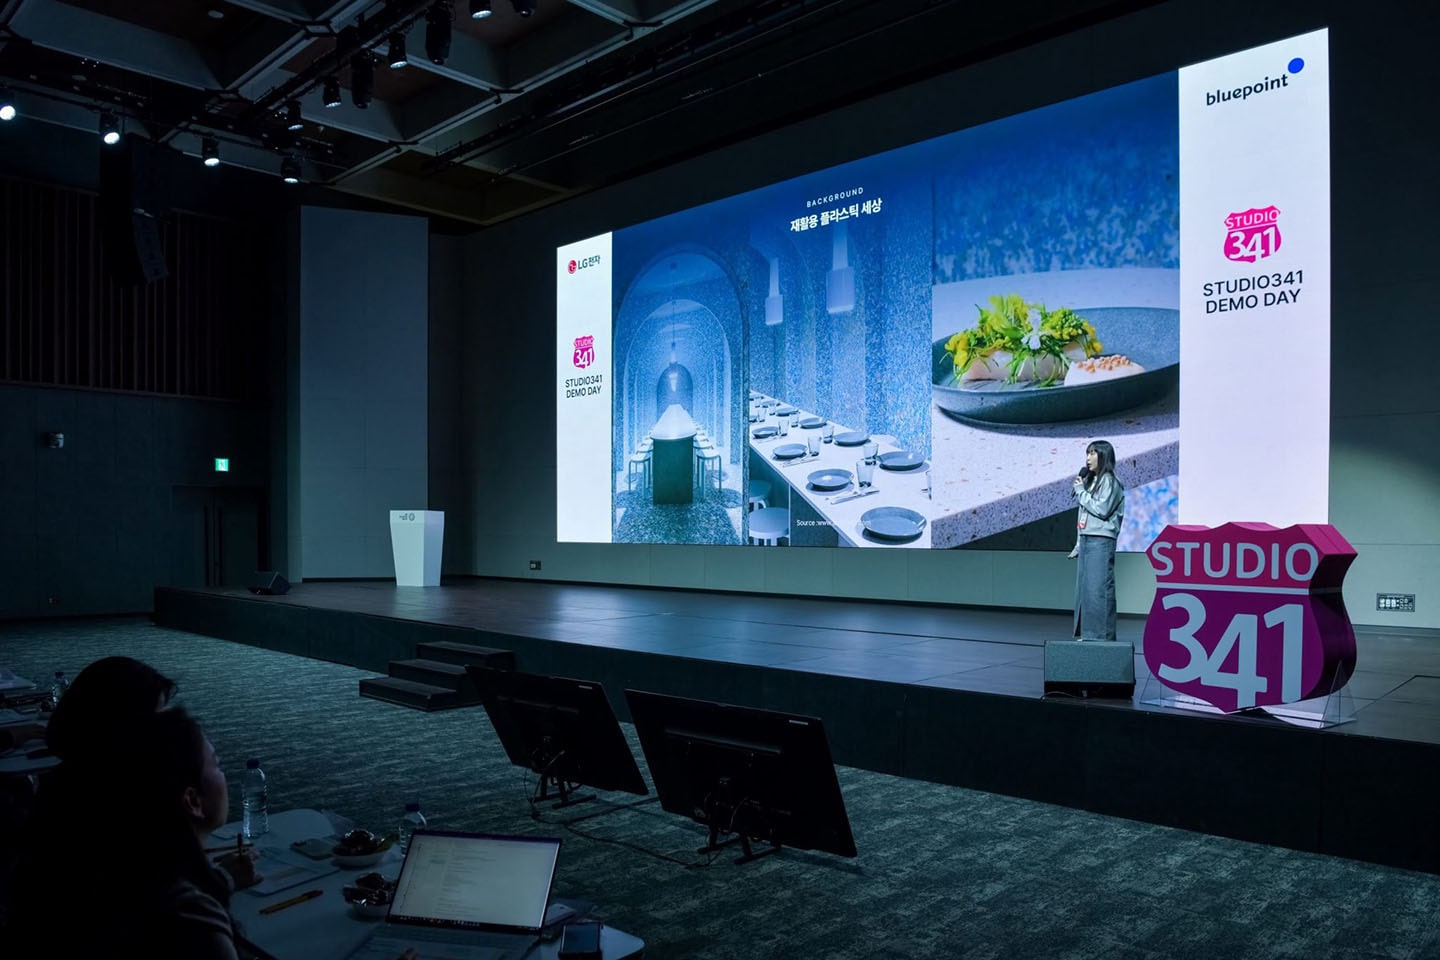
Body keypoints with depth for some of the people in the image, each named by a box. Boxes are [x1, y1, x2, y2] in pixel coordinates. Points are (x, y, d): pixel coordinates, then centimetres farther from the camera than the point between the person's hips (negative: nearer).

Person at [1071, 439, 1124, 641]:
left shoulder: (1109, 481, -5)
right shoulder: (1090, 480, 19)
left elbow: (1101, 510, -16)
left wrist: (1081, 491, -7)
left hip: (1101, 541, -8)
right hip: (1085, 541, 8)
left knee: (1098, 590, -9)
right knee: (1083, 589, 8)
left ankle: (1101, 635, -7)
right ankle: (1087, 634, 13)